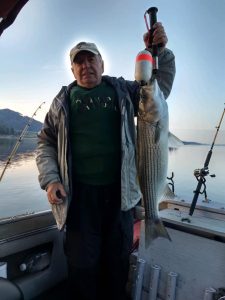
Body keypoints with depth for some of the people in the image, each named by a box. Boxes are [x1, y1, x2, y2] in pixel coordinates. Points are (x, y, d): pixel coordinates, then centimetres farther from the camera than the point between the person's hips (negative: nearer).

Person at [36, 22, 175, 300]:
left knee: (118, 260, 17)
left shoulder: (123, 90, 10)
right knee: (83, 263, 11)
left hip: (119, 191, 2)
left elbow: (161, 84, 12)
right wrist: (50, 179, -6)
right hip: (79, 193, -1)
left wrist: (159, 50, -3)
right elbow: (46, 143, 7)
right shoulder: (63, 100, 7)